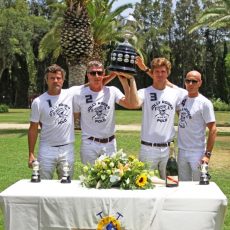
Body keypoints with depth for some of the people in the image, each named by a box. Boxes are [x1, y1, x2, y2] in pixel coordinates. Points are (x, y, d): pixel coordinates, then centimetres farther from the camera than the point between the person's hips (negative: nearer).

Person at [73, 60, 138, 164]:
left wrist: (124, 81, -18)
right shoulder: (80, 95, -3)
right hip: (89, 144, -2)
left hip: (109, 143, 2)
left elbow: (129, 104, -16)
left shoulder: (112, 91, -1)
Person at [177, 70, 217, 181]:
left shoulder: (205, 103, -12)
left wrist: (208, 154, -17)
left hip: (198, 153, -6)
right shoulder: (182, 98, 4)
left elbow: (213, 130, -13)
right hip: (182, 151, 6)